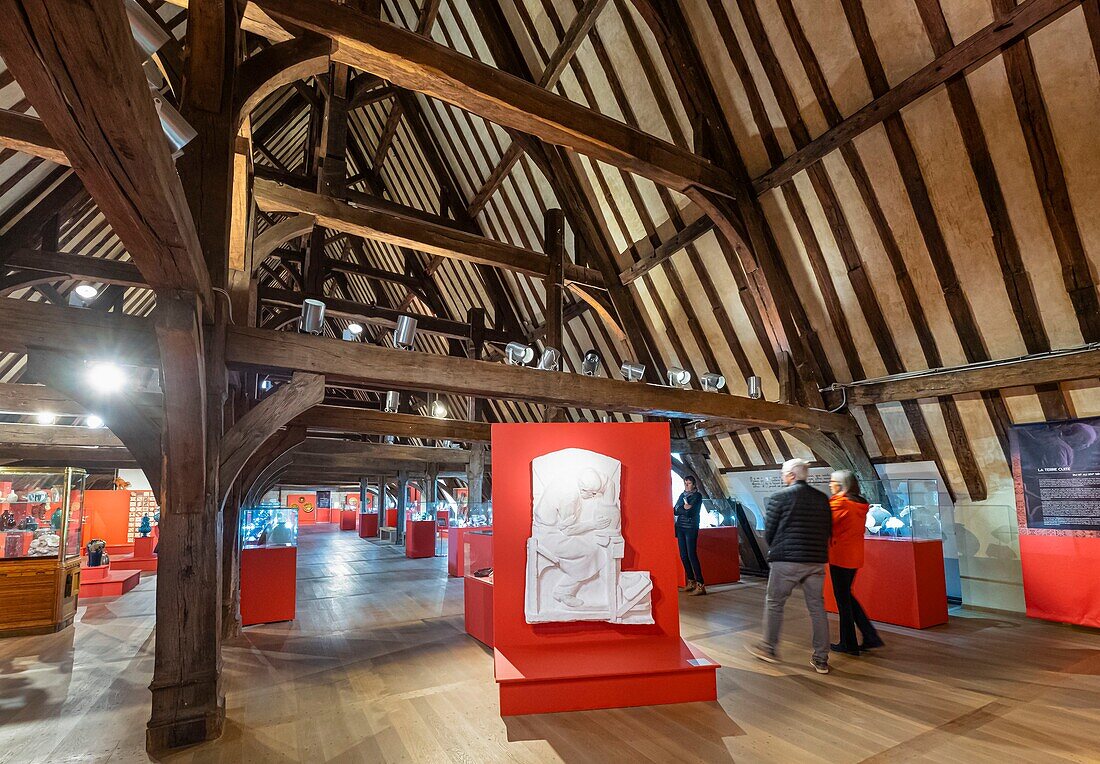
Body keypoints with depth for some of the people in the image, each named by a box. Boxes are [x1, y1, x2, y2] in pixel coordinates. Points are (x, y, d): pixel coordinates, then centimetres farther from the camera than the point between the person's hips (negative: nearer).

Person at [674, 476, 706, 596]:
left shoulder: (697, 496, -4)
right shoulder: (682, 495, 15)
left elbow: (689, 512, -15)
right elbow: (675, 511, 9)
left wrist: (680, 509, -1)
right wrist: (684, 508, -7)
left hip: (691, 528, -7)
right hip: (680, 528, 7)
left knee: (692, 555, -13)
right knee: (683, 556, 7)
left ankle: (700, 585, -12)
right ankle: (691, 582, 17)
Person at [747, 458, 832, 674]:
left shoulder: (779, 497, -8)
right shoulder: (822, 498, 7)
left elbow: (769, 531, -4)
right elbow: (828, 530, 11)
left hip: (786, 560, -5)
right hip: (816, 561, 5)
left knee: (774, 603, 11)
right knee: (817, 608, 12)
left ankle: (769, 648, 21)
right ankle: (821, 659, 17)